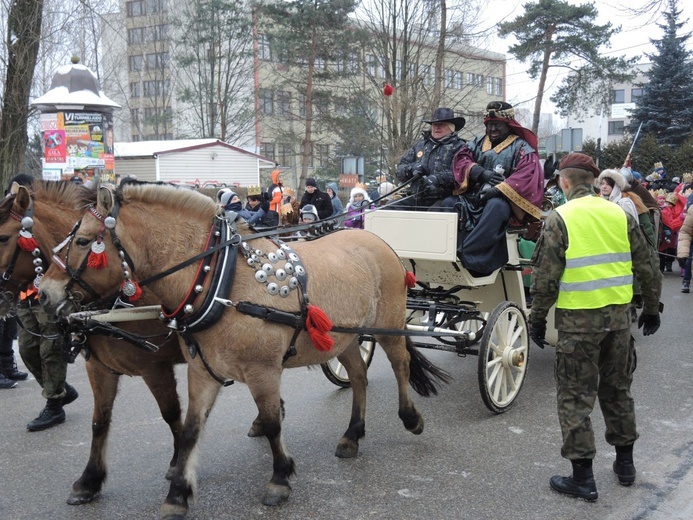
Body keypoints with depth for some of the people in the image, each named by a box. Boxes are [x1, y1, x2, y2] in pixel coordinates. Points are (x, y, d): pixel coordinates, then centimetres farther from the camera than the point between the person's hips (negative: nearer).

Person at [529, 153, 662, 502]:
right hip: (618, 316, 5)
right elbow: (647, 269, 9)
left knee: (575, 396, 4)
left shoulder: (560, 219, -9)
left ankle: (582, 477, 8)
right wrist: (652, 308, 21)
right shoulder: (620, 215, 4)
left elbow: (546, 277, -12)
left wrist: (537, 318, -1)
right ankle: (625, 463, 31)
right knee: (617, 389, 20)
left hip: (578, 319, -5)